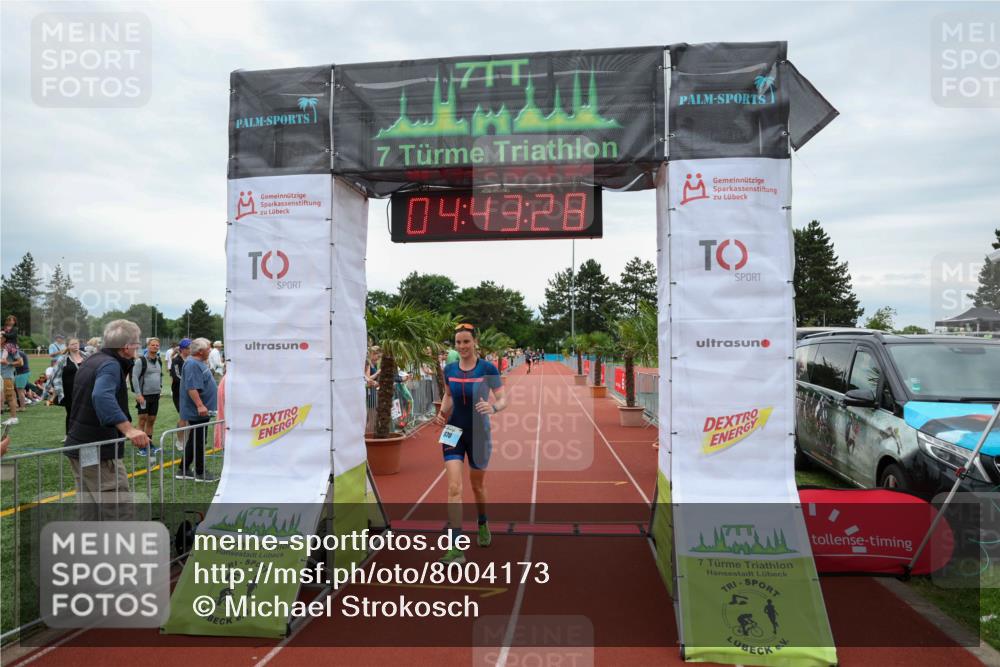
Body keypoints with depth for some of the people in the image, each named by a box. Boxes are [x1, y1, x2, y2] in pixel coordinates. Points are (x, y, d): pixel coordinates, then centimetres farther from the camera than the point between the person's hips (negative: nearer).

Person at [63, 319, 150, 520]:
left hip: (79, 447, 10)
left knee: (89, 512, 18)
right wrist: (128, 429, -45)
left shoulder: (91, 360, 12)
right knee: (120, 513, -7)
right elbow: (102, 396, -37)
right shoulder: (111, 365, -19)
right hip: (100, 452, -10)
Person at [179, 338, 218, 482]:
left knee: (194, 441, 16)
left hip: (201, 411, 10)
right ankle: (200, 473, 8)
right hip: (198, 411, -10)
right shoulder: (193, 364, -19)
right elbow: (192, 388, -28)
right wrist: (200, 405, -32)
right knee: (198, 442, -1)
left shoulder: (200, 363, 14)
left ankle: (183, 470, 25)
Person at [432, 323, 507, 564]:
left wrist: (493, 408, -32)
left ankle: (483, 525, 46)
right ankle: (456, 549, -8)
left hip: (479, 434, -2)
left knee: (478, 486, 17)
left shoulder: (487, 369, -11)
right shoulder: (449, 369, 0)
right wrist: (442, 413, -1)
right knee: (454, 488, -11)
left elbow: (503, 399, -10)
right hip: (453, 433, 2)